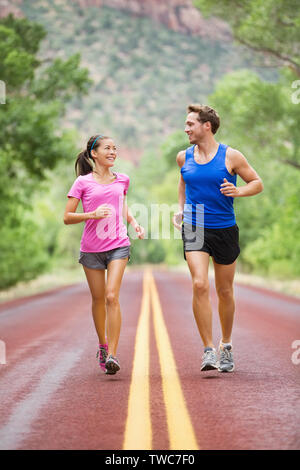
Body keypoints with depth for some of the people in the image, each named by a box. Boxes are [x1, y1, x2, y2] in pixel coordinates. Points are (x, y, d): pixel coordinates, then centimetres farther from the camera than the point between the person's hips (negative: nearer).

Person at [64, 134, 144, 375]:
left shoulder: (122, 180, 8)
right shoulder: (83, 183, -2)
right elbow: (67, 217, -4)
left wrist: (134, 222, 10)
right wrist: (92, 214, -19)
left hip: (118, 246, 0)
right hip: (91, 248, 0)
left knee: (112, 296, -14)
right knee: (98, 299, 9)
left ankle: (112, 354, -16)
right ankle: (102, 345, 32)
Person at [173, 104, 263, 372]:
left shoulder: (230, 156, -5)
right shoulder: (184, 157, 6)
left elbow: (257, 183, 3)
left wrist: (238, 191, -16)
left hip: (225, 230, -1)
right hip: (194, 230, 1)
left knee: (225, 291, 9)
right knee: (199, 285, -18)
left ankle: (226, 346, 31)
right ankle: (209, 350, -15)